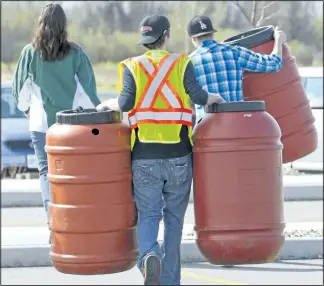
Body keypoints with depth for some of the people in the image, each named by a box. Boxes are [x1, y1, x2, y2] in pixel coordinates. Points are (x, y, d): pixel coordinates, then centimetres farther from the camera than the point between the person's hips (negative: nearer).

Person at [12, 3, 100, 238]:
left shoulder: (30, 53, -3)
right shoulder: (75, 53, -4)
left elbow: (20, 90, 5)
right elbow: (88, 89, -3)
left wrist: (29, 110, 22)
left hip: (42, 124, 0)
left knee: (47, 172, 5)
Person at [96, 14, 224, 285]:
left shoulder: (132, 66, 2)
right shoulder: (182, 63, 0)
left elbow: (126, 102, -11)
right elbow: (197, 96, -10)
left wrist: (107, 105, 8)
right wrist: (215, 98, 10)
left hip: (145, 156, 0)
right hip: (178, 154, 0)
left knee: (148, 213, 4)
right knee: (174, 217, 11)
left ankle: (149, 255, -26)